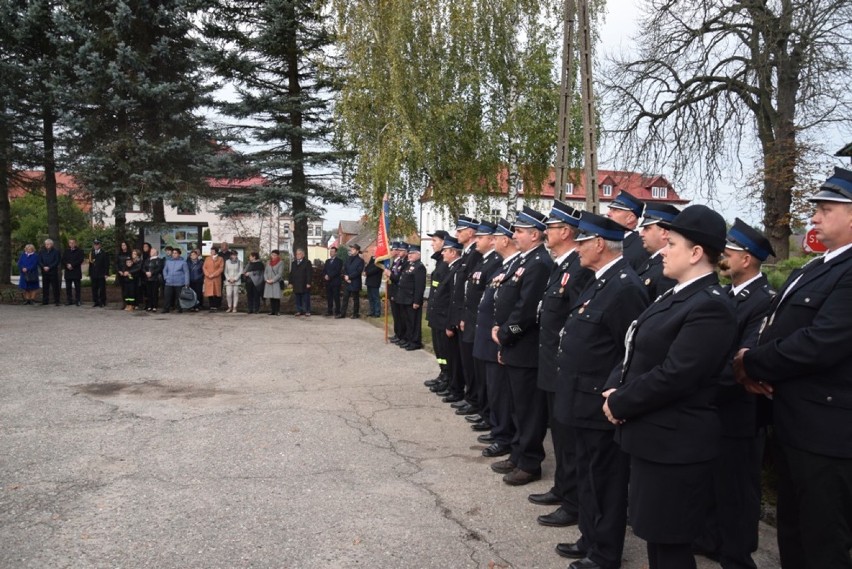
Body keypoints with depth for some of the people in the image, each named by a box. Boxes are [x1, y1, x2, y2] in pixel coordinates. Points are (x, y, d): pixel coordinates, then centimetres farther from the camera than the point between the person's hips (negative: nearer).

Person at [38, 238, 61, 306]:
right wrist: (43, 267, -12)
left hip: (53, 272, -3)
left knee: (55, 287, -3)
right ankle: (45, 301, 12)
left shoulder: (56, 252, 2)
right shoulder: (41, 252, 11)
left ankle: (56, 301, 0)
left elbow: (57, 261, -6)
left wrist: (49, 267, -15)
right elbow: (39, 261, 6)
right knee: (45, 287, 6)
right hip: (44, 272, 3)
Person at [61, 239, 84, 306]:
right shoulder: (66, 251, 15)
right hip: (68, 272, 4)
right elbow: (63, 260, 8)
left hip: (76, 272, -3)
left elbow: (80, 260, -8)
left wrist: (72, 265, -14)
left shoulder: (79, 251, 2)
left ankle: (78, 300, 4)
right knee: (68, 287, 4)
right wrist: (67, 265, -10)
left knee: (77, 287, -1)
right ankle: (69, 300, 10)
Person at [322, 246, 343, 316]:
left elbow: (337, 271, -13)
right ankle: (329, 311, 9)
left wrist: (329, 276, -17)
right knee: (329, 297, 5)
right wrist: (325, 276, -6)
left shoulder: (339, 261, -1)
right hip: (328, 282, 6)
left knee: (336, 298, -4)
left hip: (335, 282, -6)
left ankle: (337, 312, -1)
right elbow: (324, 270, 14)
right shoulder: (327, 261, 20)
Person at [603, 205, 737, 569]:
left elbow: (674, 376, -26)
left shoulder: (710, 307, -20)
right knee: (655, 534, 22)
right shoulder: (675, 296, 12)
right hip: (653, 436, 10)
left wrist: (619, 404, -15)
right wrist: (613, 388, -4)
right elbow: (636, 352, 13)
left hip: (674, 444, -10)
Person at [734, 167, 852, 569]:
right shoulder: (811, 270, 13)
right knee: (792, 535, 24)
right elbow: (775, 329, 13)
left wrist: (750, 364, -14)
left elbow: (818, 344, -29)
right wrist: (754, 369, -7)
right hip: (792, 425, 10)